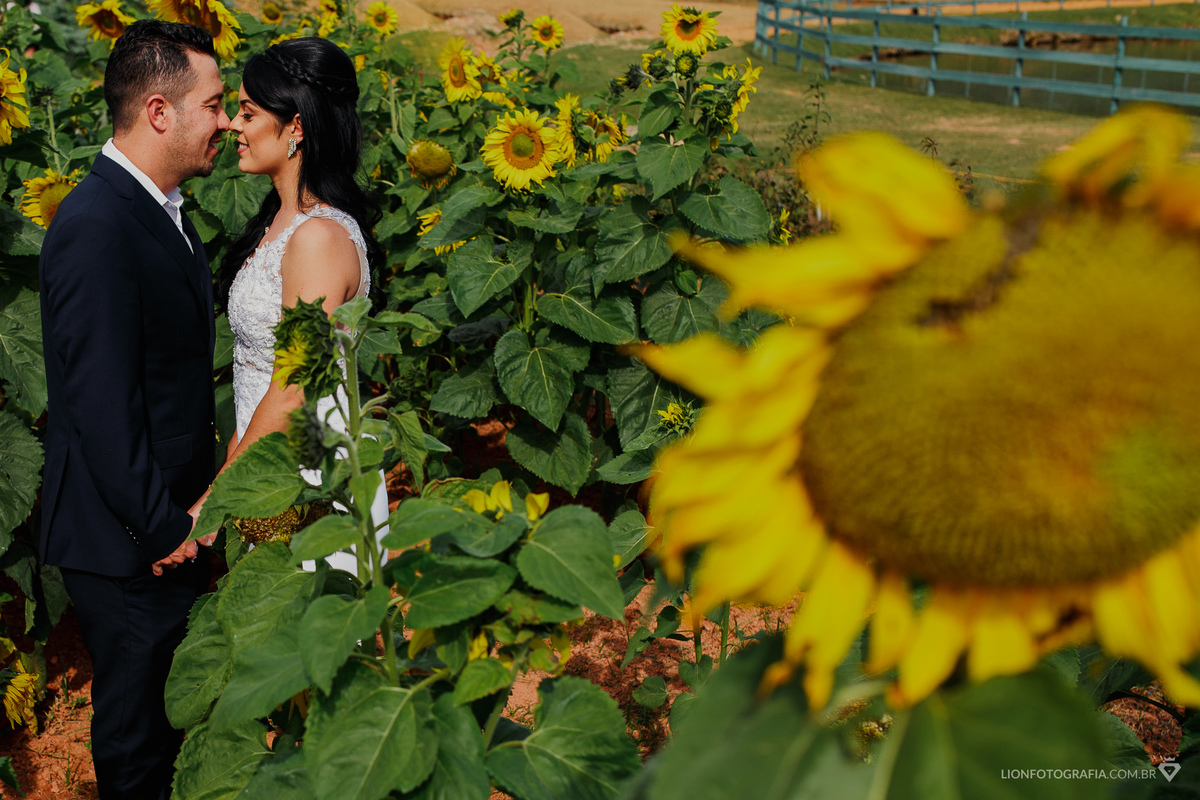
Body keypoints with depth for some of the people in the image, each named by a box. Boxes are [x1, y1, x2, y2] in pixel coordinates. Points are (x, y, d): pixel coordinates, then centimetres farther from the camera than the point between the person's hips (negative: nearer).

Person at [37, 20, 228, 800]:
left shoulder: (161, 207, 8)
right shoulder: (96, 228, -23)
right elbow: (101, 405, -25)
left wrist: (185, 511, 14)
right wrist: (161, 529, -17)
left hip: (171, 515, 9)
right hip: (128, 542, -9)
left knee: (171, 700, 23)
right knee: (137, 721, 10)